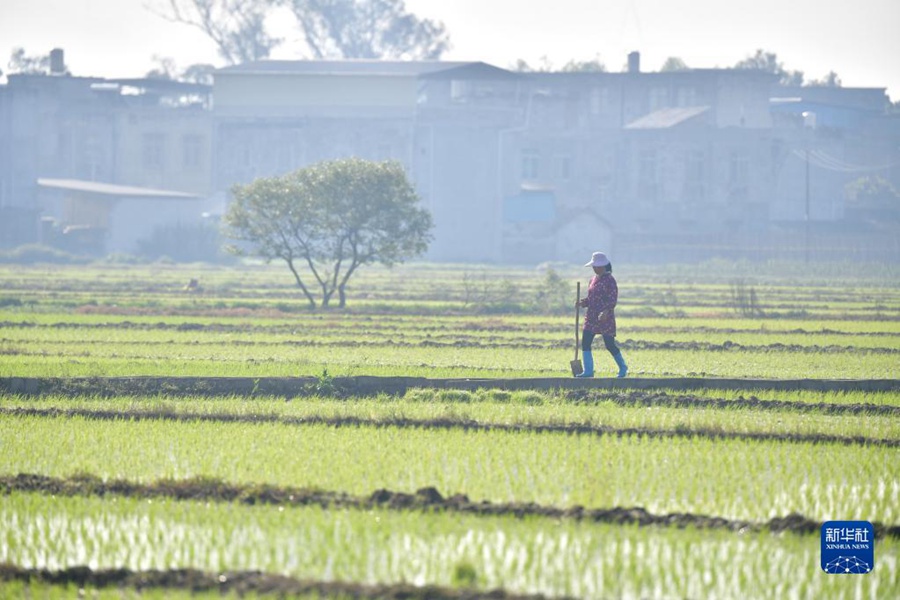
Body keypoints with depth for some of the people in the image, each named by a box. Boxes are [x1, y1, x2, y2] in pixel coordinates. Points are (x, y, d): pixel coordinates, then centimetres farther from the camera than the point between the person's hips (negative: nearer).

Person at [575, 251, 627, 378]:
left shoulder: (610, 280, -10)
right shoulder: (594, 279, 13)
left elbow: (613, 300, -15)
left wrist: (606, 312, -30)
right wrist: (583, 302, -1)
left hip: (605, 318, -7)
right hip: (591, 317, 7)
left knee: (610, 345, -2)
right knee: (585, 343, -2)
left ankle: (623, 368, 17)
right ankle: (588, 371, 2)